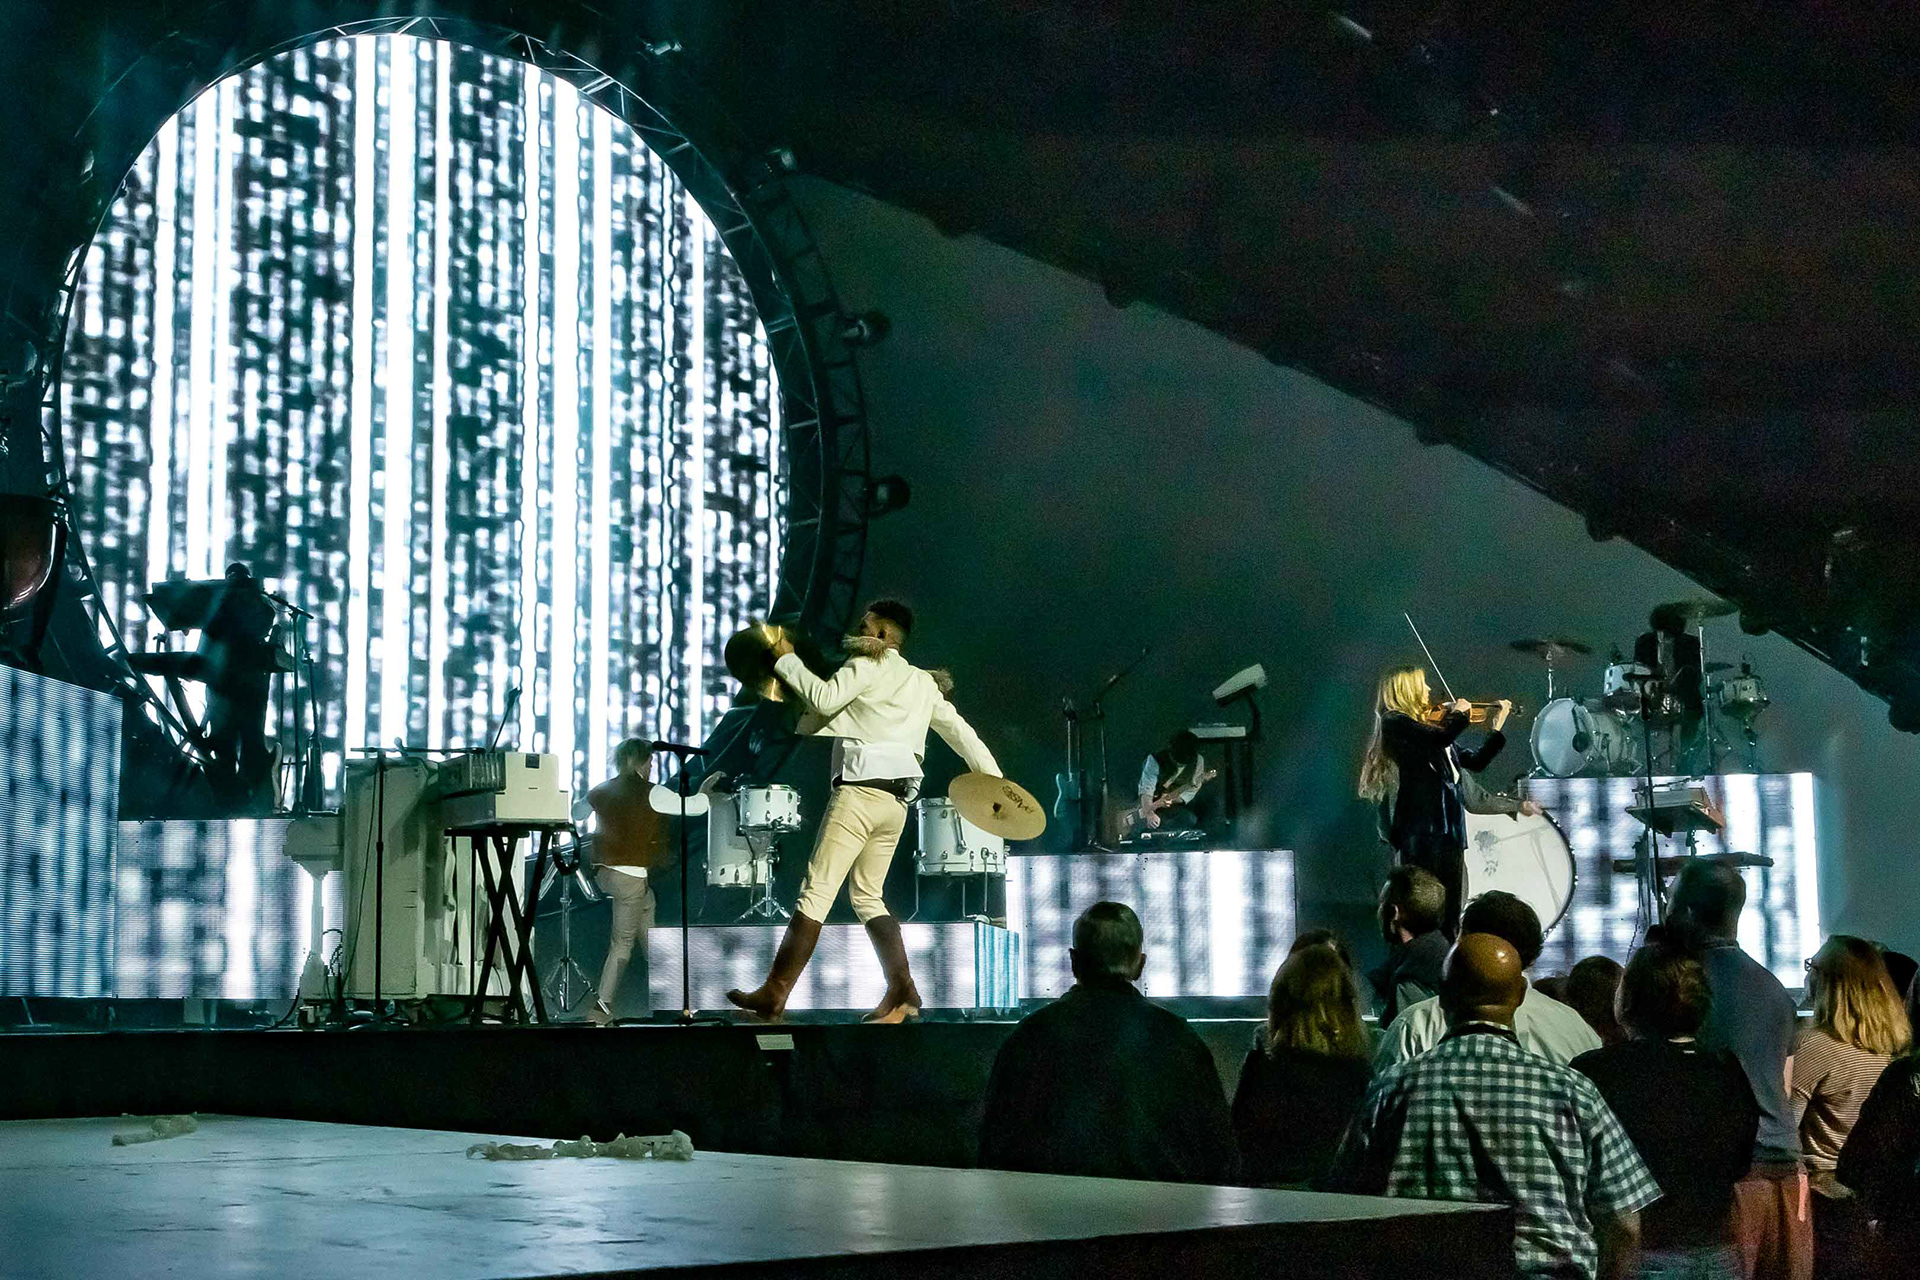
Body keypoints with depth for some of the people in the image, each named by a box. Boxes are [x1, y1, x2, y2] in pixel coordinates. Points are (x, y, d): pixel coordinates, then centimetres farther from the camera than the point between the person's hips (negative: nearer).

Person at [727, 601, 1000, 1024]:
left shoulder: (868, 666, 0)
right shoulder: (924, 683, 22)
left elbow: (826, 699, -14)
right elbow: (960, 731, 20)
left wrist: (787, 660, -3)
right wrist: (994, 779, 19)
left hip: (861, 788, -8)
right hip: (897, 802, 8)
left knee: (817, 890, -9)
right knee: (867, 896, 16)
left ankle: (774, 993, -10)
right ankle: (902, 993, 4)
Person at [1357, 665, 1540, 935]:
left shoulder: (1433, 726, 20)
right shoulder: (1394, 723, -5)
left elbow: (1476, 762, 24)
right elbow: (1442, 738, -21)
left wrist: (1496, 729, 21)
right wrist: (1458, 712, -2)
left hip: (1449, 829, 8)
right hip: (1421, 829, -8)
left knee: (1449, 912, 6)